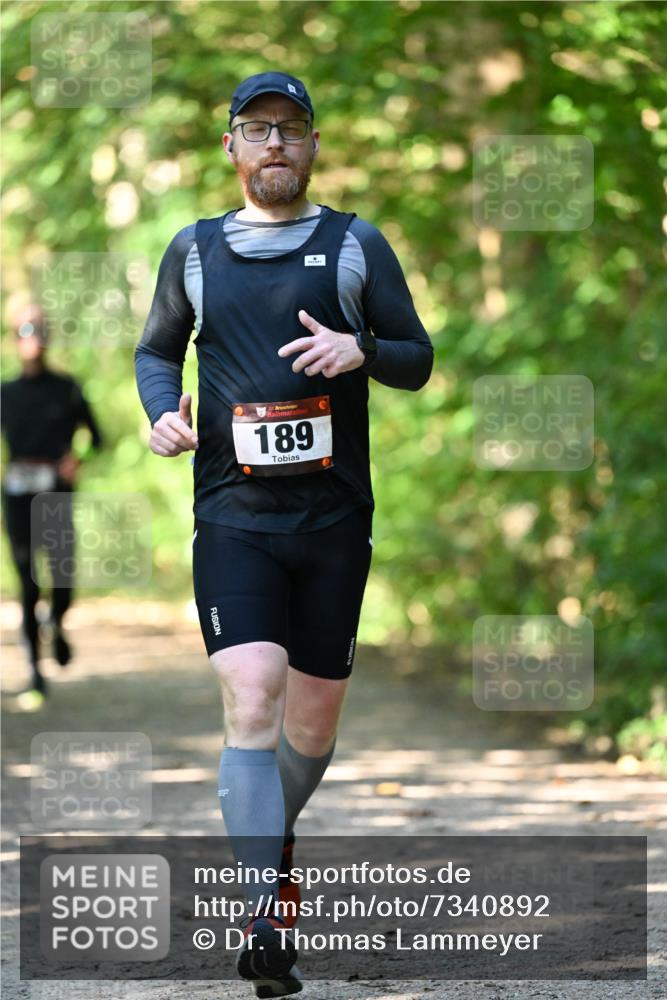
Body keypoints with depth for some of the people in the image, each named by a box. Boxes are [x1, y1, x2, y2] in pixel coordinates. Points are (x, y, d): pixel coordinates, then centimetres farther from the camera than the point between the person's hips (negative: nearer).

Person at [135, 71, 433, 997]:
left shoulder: (356, 245, 8)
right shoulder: (195, 251, 11)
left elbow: (418, 360, 9)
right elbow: (157, 349, 23)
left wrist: (361, 349, -13)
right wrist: (163, 413, 1)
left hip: (334, 517, 1)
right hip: (232, 516, -1)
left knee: (313, 723, 8)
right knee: (251, 703, -17)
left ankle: (275, 834, 39)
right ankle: (267, 919, -21)